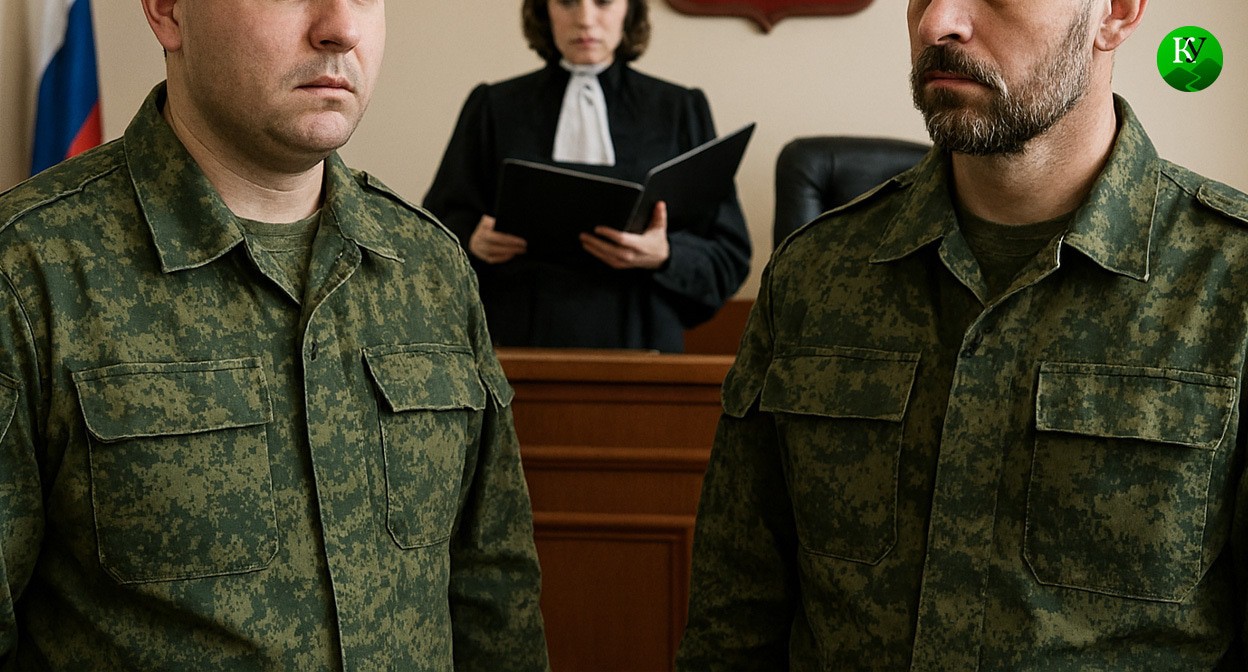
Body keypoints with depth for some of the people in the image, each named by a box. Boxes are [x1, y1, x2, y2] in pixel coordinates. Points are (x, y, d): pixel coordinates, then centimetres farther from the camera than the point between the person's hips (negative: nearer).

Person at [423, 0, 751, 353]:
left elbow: (730, 258, 9)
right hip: (518, 343, 0)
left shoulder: (681, 110, 14)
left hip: (638, 345, 0)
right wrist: (473, 243, -7)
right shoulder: (492, 108, 15)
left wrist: (664, 255, -10)